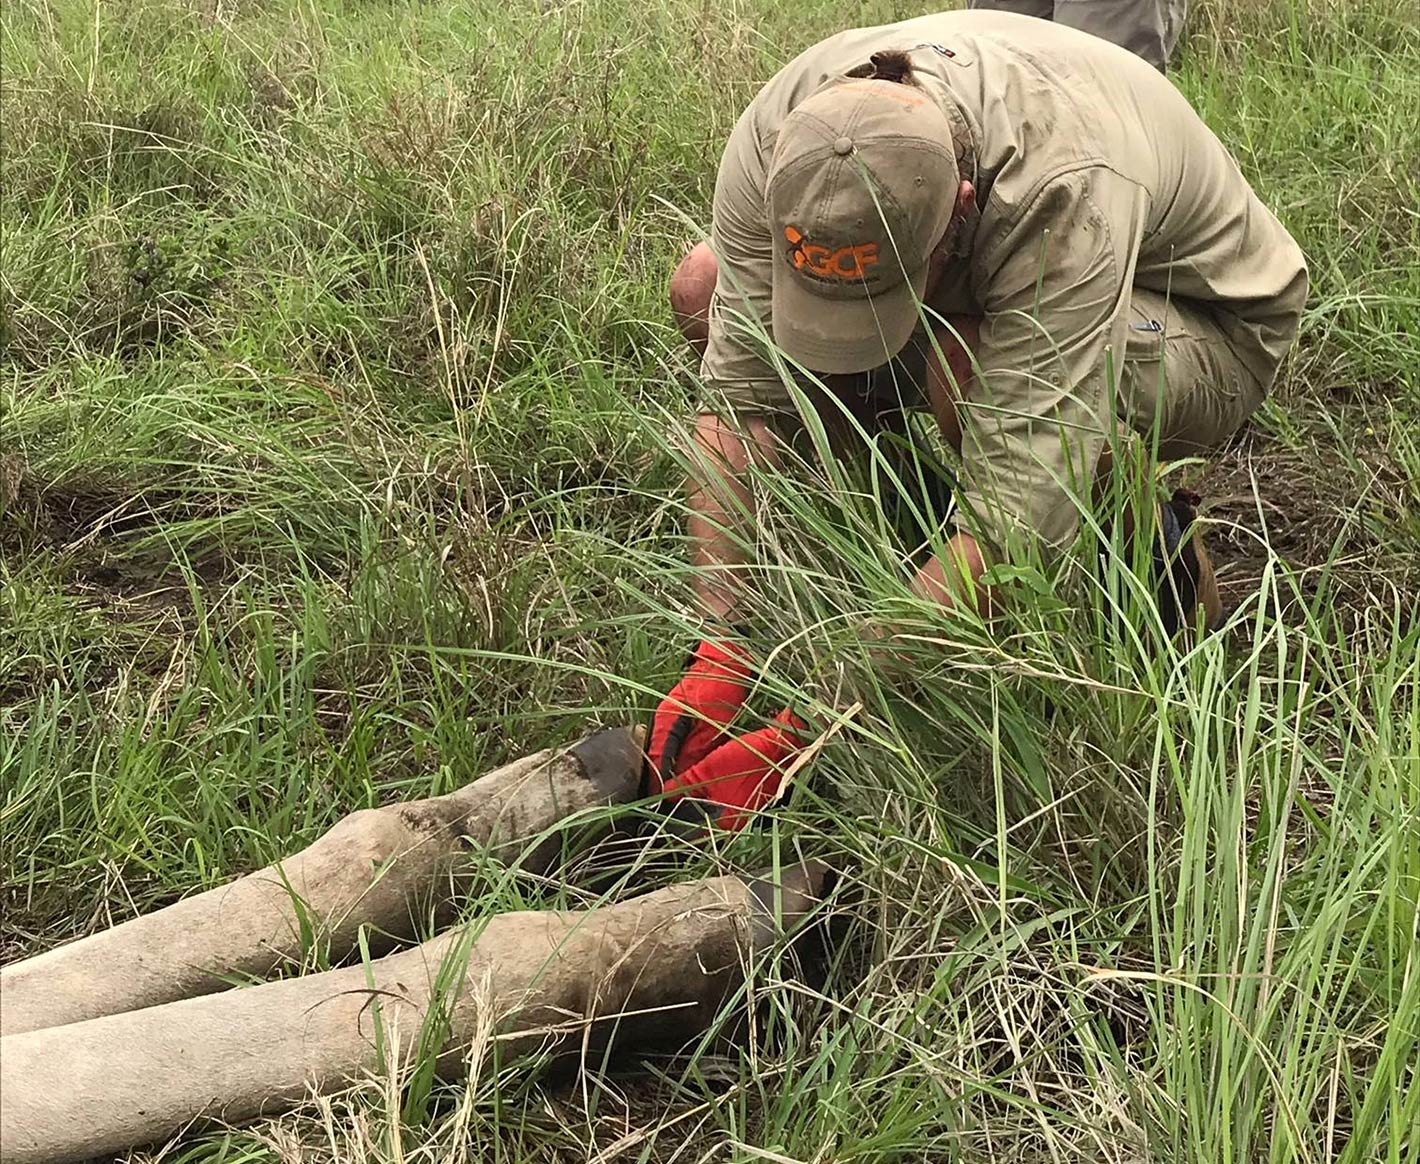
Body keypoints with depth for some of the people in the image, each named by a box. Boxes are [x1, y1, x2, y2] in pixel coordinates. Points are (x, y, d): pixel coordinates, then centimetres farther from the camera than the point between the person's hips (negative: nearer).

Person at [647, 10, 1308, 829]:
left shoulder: (1066, 190, -43)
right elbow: (740, 397, -26)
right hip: (974, 285, 6)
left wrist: (807, 733, -45)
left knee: (968, 368, -40)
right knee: (706, 292, -13)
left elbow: (1015, 524, -44)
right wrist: (718, 653, -35)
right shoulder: (778, 137, -29)